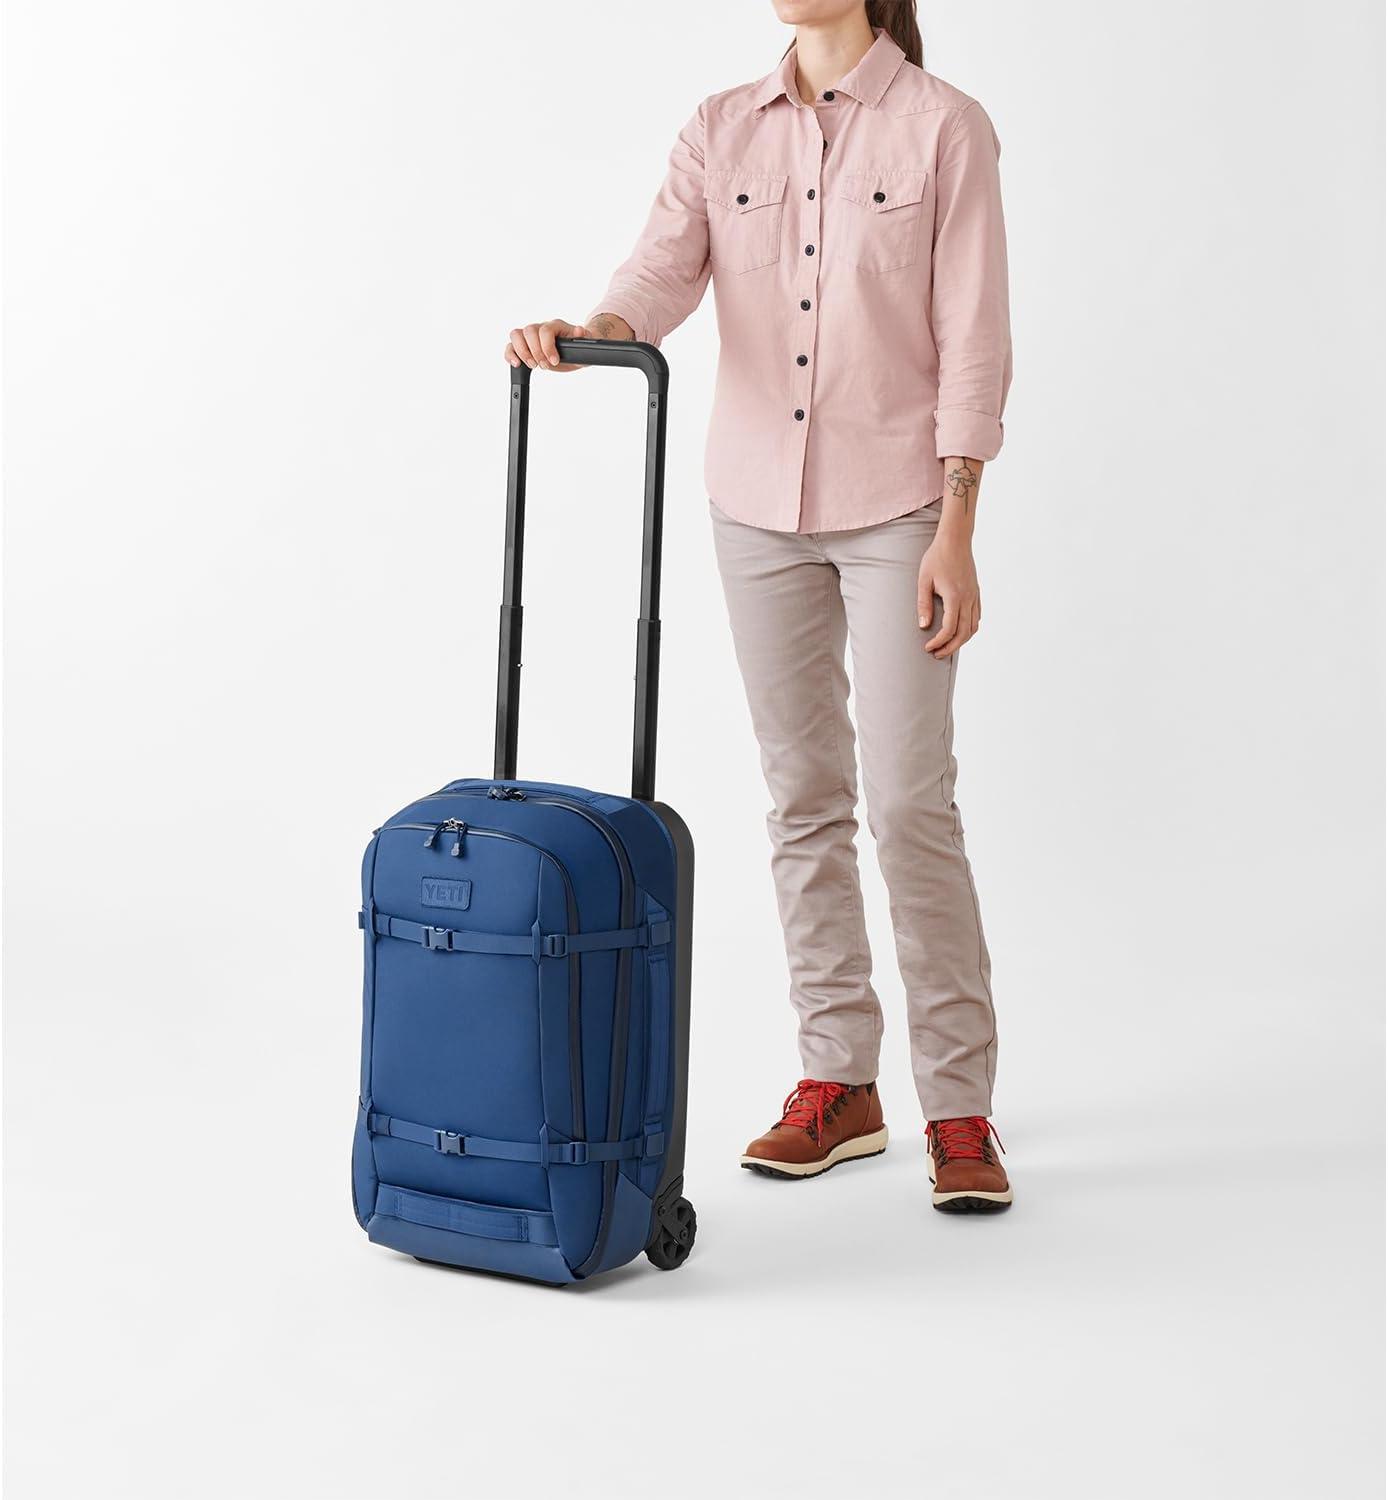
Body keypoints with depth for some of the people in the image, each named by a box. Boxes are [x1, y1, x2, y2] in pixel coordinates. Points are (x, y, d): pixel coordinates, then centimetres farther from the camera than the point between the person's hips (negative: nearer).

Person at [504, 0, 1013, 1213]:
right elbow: (661, 275, -7)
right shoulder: (724, 129, 7)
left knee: (909, 801, -7)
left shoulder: (943, 128, -6)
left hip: (894, 505, -4)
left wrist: (956, 534, -13)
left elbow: (971, 343, -9)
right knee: (804, 794, 8)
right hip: (759, 500, 5)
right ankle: (840, 1085, 19)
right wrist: (582, 332, -30)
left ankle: (960, 1109, 5)